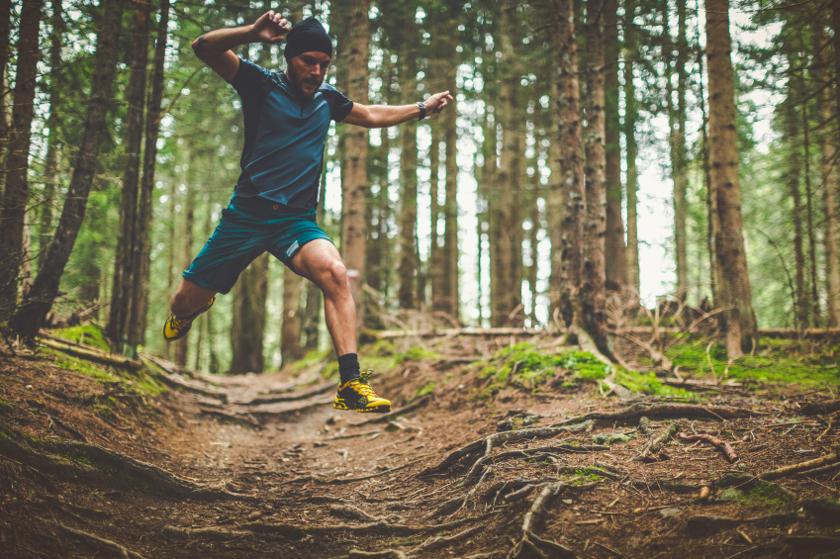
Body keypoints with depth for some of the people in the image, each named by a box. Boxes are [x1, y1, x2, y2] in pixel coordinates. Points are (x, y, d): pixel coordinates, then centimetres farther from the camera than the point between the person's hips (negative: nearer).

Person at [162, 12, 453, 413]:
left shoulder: (327, 98, 12)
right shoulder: (261, 84, -1)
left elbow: (373, 115, 32)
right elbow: (203, 48, -14)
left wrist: (422, 108, 29)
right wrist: (253, 33, -29)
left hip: (297, 221, 2)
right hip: (246, 215, -2)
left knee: (334, 272, -30)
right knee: (184, 305, 5)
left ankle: (351, 385, -31)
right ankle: (192, 310, 47)